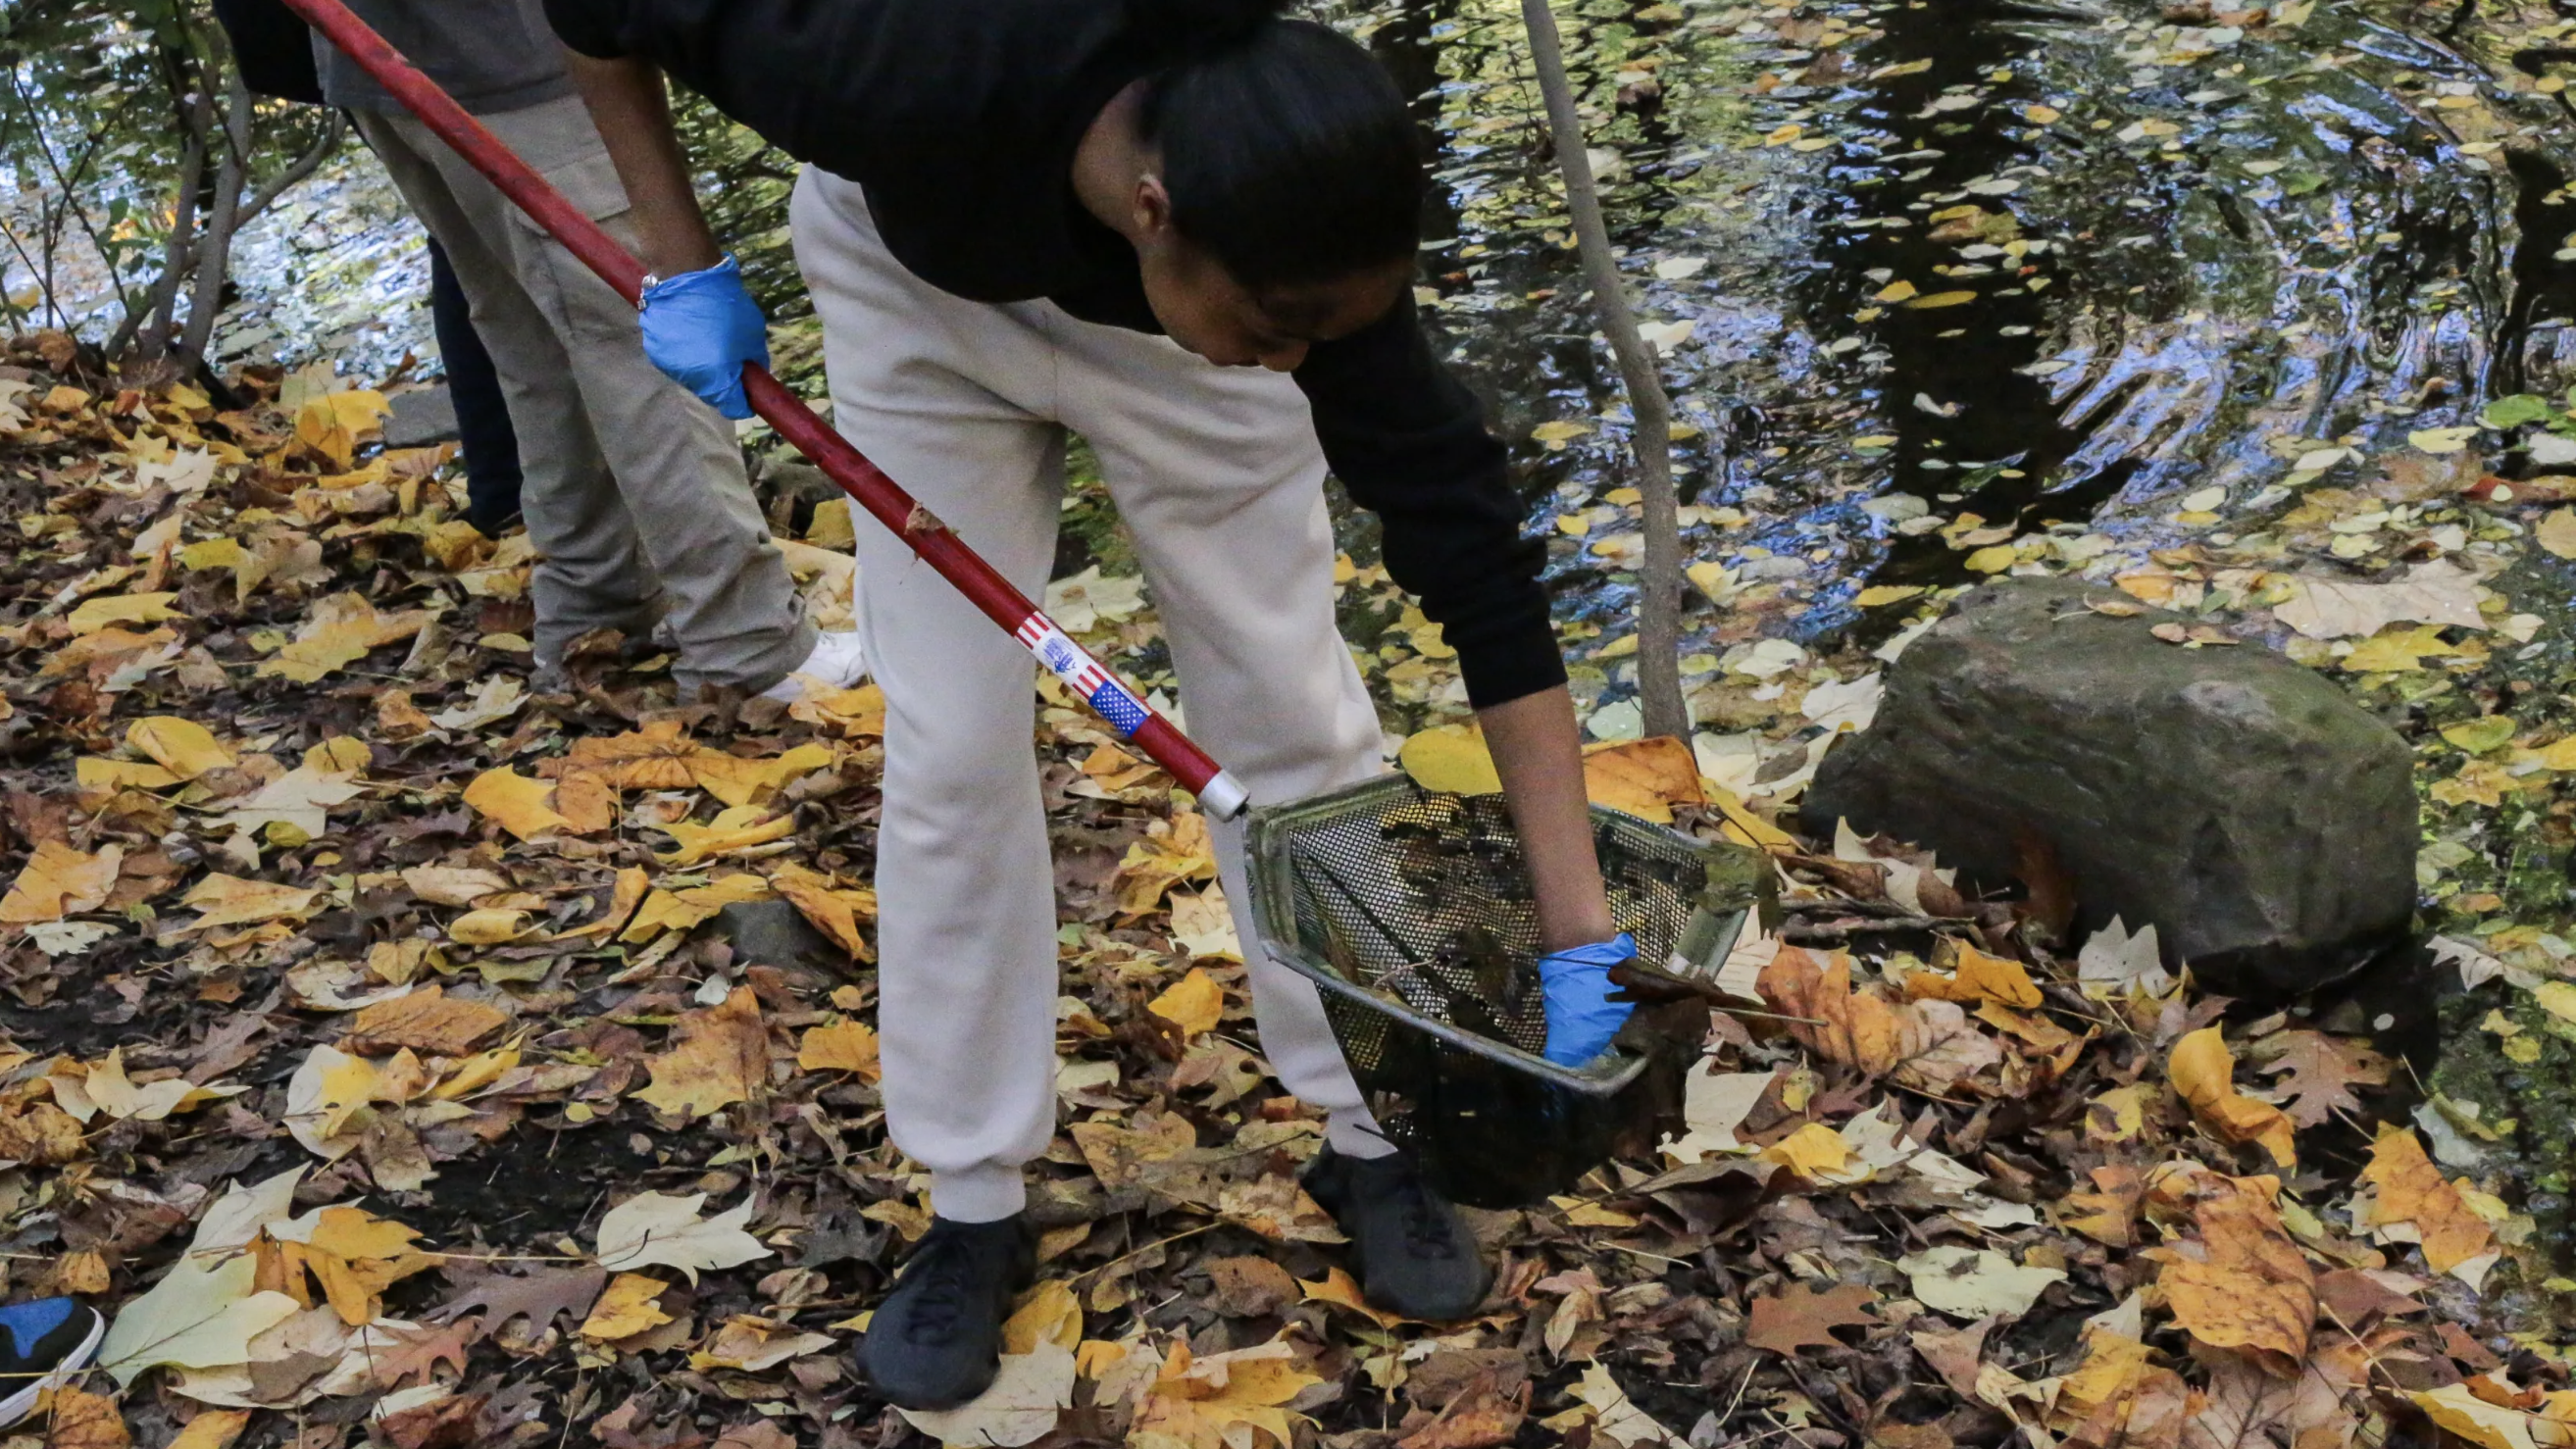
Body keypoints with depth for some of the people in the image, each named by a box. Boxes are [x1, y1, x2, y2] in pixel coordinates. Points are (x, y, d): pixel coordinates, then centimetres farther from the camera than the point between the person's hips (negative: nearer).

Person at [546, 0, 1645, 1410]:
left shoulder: (1294, 247, -37)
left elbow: (1475, 558, -32)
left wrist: (1580, 931, -32)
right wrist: (683, 266, -25)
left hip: (1166, 307, 1)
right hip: (919, 286, -1)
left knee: (1293, 715, -1)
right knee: (951, 749, -3)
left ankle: (1371, 1137, 18)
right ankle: (973, 1202, 13)